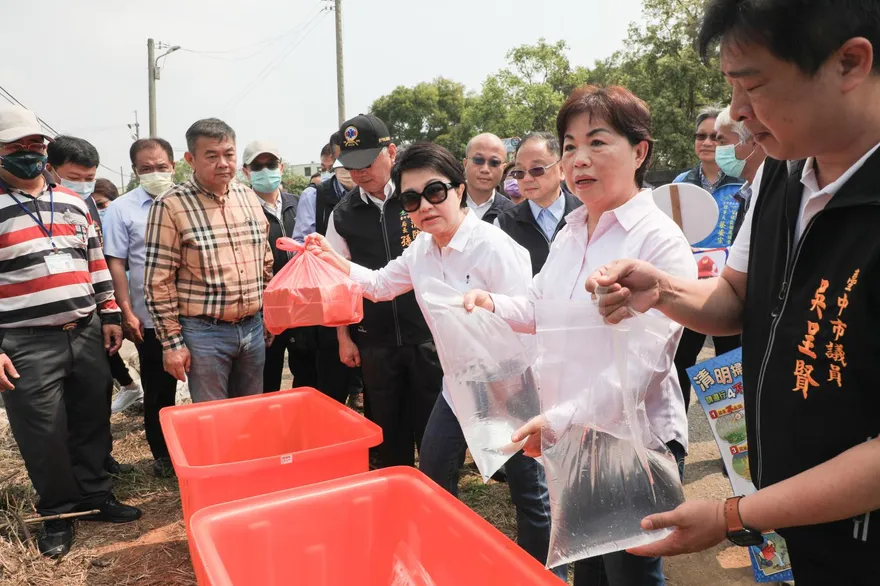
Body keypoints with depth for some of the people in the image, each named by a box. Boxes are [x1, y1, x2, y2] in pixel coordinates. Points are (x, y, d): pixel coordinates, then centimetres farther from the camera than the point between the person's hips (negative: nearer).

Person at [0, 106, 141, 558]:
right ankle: (58, 513, 26)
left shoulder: (73, 203, 10)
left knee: (92, 423, 14)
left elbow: (96, 263, 15)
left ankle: (97, 496, 31)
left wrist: (109, 314, 9)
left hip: (87, 333, 4)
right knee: (44, 436, 7)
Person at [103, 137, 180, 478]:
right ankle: (162, 455, 28)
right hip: (151, 319, -2)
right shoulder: (121, 209, -1)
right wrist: (127, 313, -9)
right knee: (158, 390, 11)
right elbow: (116, 265, -3)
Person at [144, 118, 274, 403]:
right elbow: (158, 282, -9)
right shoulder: (170, 205, -9)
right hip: (204, 332, -5)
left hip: (253, 327, 5)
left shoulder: (249, 197, 7)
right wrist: (172, 342, -9)